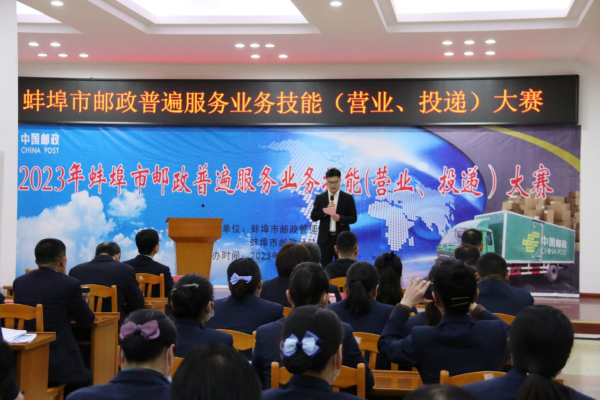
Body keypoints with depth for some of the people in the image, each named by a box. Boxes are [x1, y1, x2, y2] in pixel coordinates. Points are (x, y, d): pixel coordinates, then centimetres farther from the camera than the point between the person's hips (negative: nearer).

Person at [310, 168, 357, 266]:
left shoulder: (348, 198, 2)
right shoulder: (320, 198, 6)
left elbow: (353, 218, -1)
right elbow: (313, 216, 2)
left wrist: (340, 218, -19)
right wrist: (325, 211, -15)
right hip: (325, 238, 1)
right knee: (324, 267, 2)